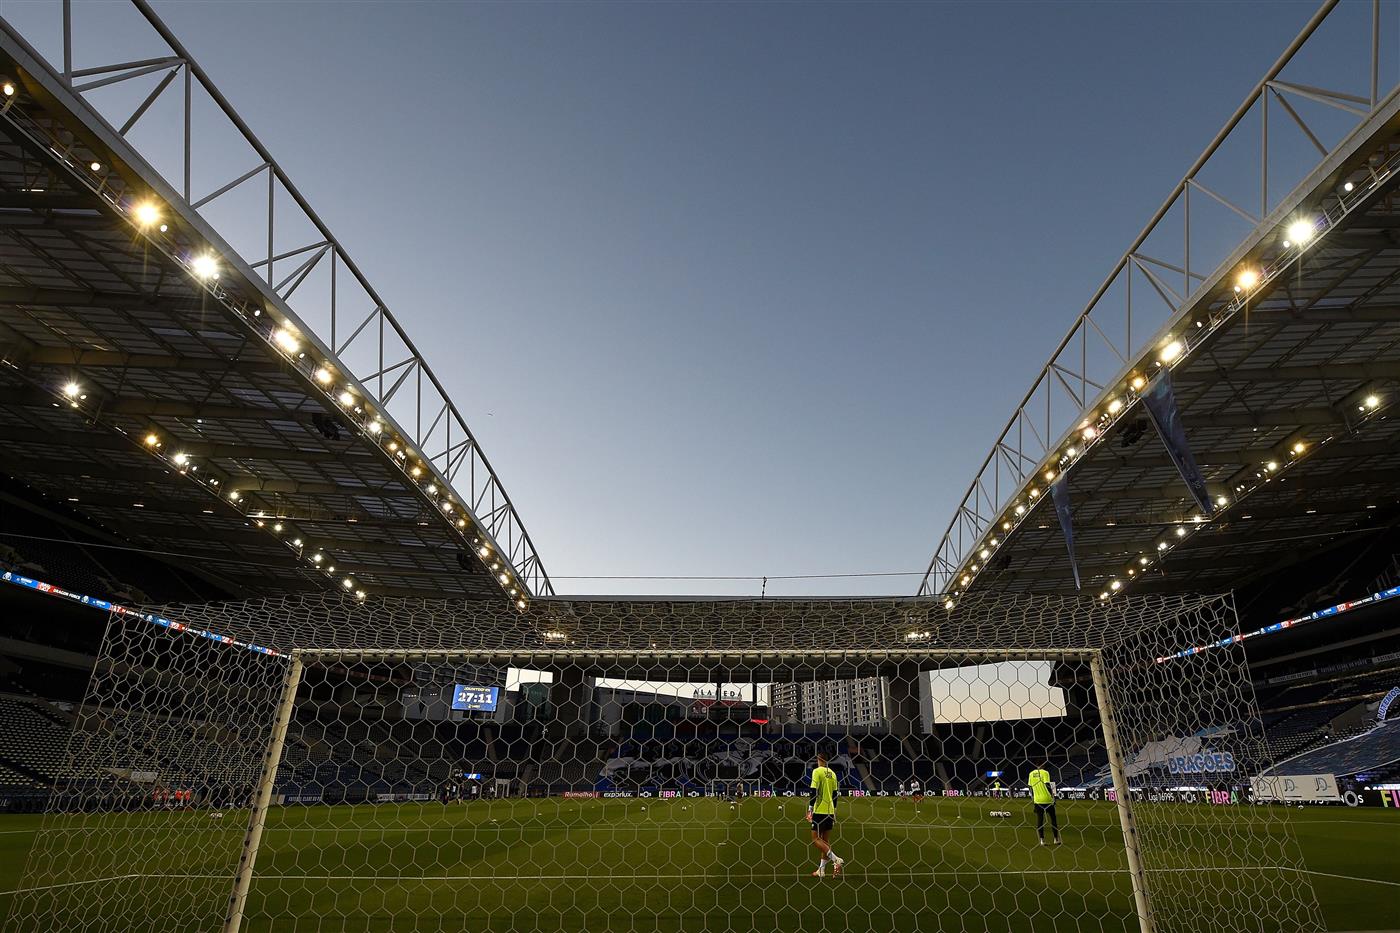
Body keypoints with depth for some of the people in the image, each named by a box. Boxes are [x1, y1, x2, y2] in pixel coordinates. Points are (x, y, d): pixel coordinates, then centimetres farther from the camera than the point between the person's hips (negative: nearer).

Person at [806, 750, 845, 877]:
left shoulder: (817, 771, -11)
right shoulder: (832, 773, 9)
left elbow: (814, 792, -16)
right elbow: (835, 794, 14)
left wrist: (810, 810, -11)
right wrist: (834, 812, 21)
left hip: (819, 811, -7)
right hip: (830, 811, 7)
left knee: (815, 838, -2)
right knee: (825, 840, 11)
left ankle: (836, 859, -16)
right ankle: (822, 870, 14)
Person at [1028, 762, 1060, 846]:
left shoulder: (1031, 774, 9)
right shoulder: (1045, 773, -7)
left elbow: (1030, 787, 11)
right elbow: (1047, 785, -16)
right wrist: (1052, 796, -9)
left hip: (1037, 800, 4)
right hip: (1047, 799, -4)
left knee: (1039, 820, 7)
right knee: (1053, 818, 12)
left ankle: (1042, 840, 5)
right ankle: (1056, 839, 16)